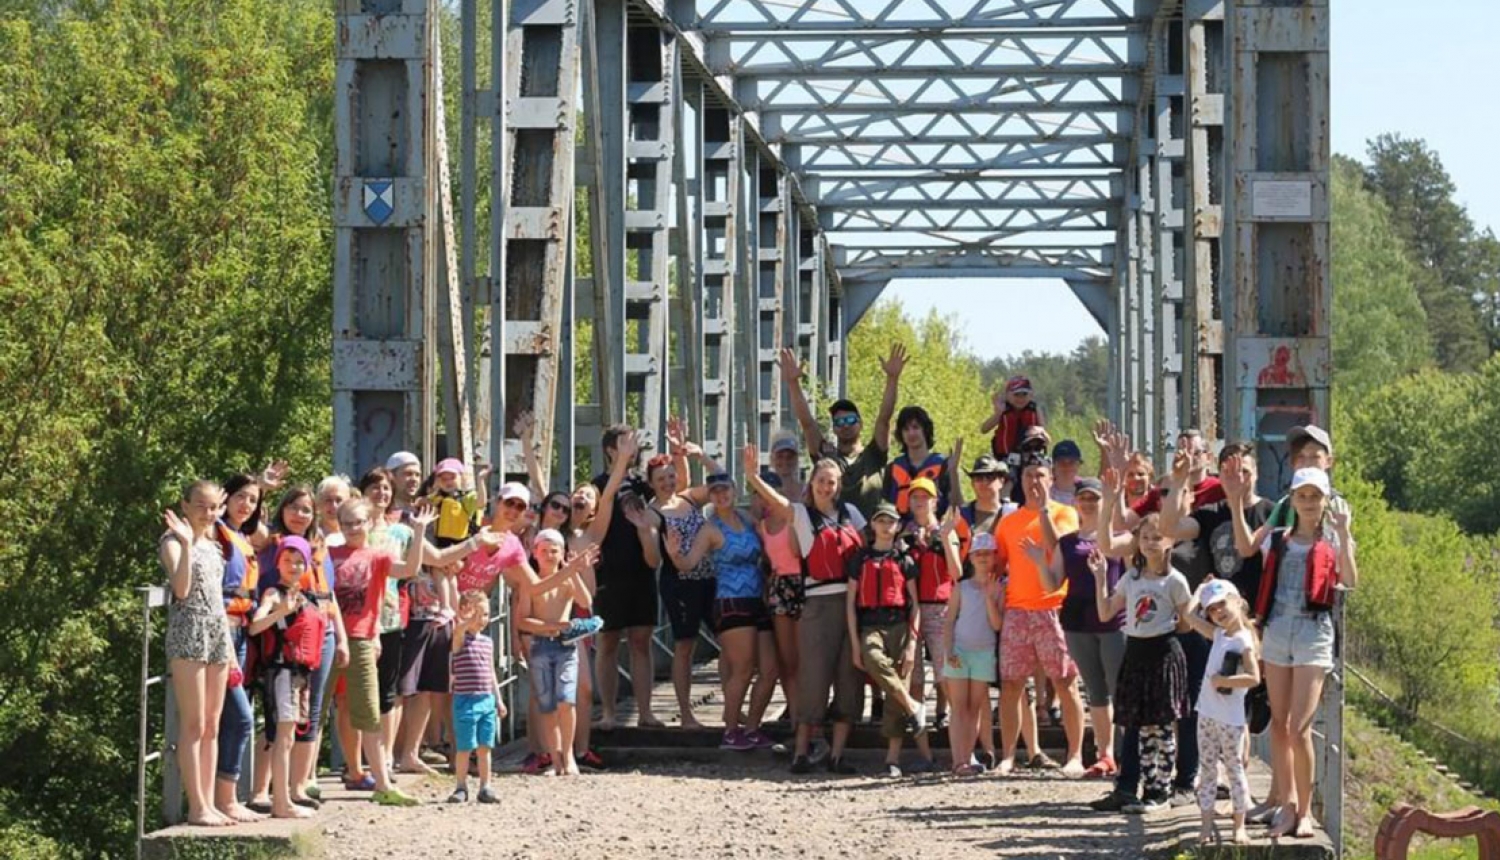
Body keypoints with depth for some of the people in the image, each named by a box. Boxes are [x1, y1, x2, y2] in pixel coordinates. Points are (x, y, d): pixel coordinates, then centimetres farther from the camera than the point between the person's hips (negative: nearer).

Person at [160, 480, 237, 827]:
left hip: (218, 633, 8)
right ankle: (196, 807, -8)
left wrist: (231, 650, 18)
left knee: (212, 727, 7)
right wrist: (186, 543, -25)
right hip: (188, 633, -8)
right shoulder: (173, 542, -5)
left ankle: (208, 804, 9)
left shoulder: (212, 545, 17)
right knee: (193, 725, -8)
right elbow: (181, 589, -19)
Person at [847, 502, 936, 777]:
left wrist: (912, 641, -5)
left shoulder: (904, 559, 9)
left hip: (900, 625, 0)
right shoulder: (861, 559, 13)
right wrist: (855, 643, 2)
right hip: (870, 627, 0)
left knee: (899, 688, -9)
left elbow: (915, 603, 6)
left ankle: (893, 757, -7)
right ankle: (914, 707, -19)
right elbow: (851, 602, 10)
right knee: (874, 661, -33)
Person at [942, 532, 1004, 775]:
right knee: (959, 707, -4)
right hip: (959, 650, 0)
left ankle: (967, 758, 6)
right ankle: (959, 761, -10)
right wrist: (949, 651, -7)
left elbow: (997, 624, -6)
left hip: (984, 652, 0)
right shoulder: (961, 588, 4)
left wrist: (990, 596, -14)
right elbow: (948, 622, 4)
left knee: (976, 707, 4)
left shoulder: (999, 589, 3)